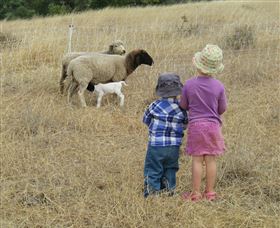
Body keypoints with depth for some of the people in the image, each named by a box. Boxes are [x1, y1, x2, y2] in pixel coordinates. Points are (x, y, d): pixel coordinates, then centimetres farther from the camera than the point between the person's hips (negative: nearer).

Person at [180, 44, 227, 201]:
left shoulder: (189, 85, -9)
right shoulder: (219, 86, -8)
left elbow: (183, 106, 3)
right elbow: (222, 109, 2)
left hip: (196, 125, -1)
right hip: (213, 125, 1)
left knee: (197, 160, 3)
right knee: (211, 160, 6)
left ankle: (196, 193, 6)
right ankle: (210, 192, 13)